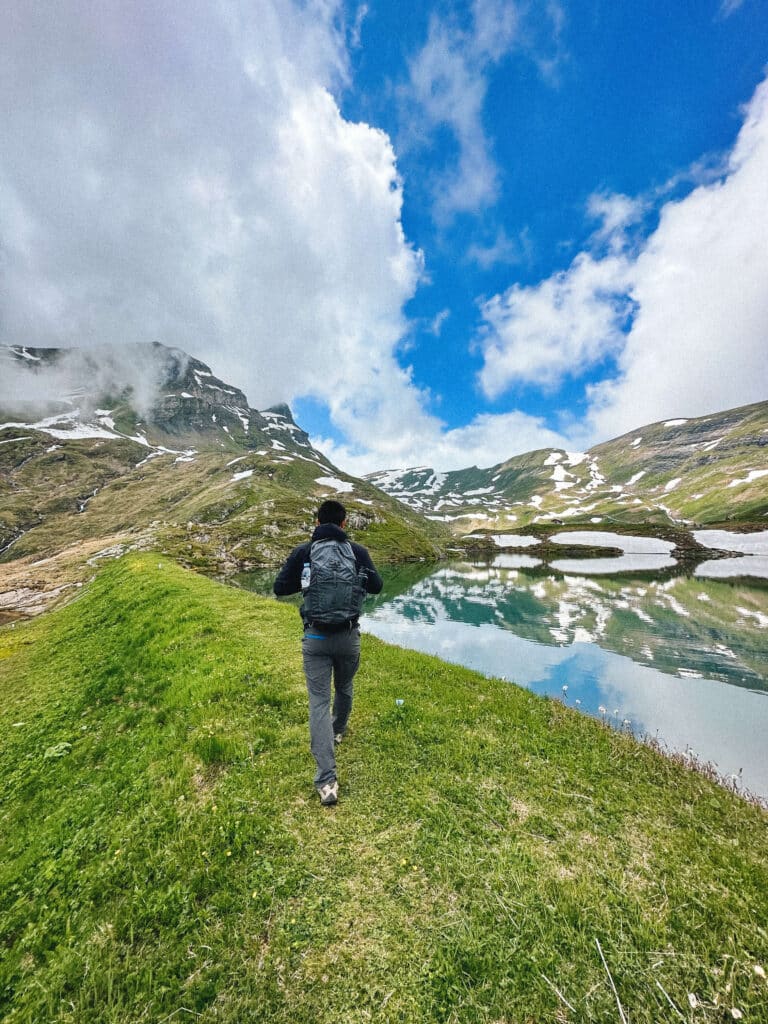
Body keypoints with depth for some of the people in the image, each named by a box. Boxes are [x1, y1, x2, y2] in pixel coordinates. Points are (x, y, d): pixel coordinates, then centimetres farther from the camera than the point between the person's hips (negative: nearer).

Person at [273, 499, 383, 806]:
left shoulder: (303, 551, -6)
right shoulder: (357, 551, -6)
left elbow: (279, 588, -2)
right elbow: (376, 586, 1)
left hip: (316, 637, -1)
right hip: (349, 636, 2)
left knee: (319, 701, 9)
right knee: (344, 688, 27)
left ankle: (327, 781, 7)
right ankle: (337, 731, 53)